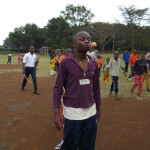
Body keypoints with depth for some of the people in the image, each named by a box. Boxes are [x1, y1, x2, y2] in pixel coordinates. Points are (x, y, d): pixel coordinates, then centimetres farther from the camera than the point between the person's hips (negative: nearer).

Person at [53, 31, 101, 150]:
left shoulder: (94, 63, 3)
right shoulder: (66, 62, -10)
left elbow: (96, 87, 11)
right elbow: (58, 88, -7)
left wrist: (98, 108, 16)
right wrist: (56, 112, -11)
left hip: (90, 112, 5)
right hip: (72, 113, -4)